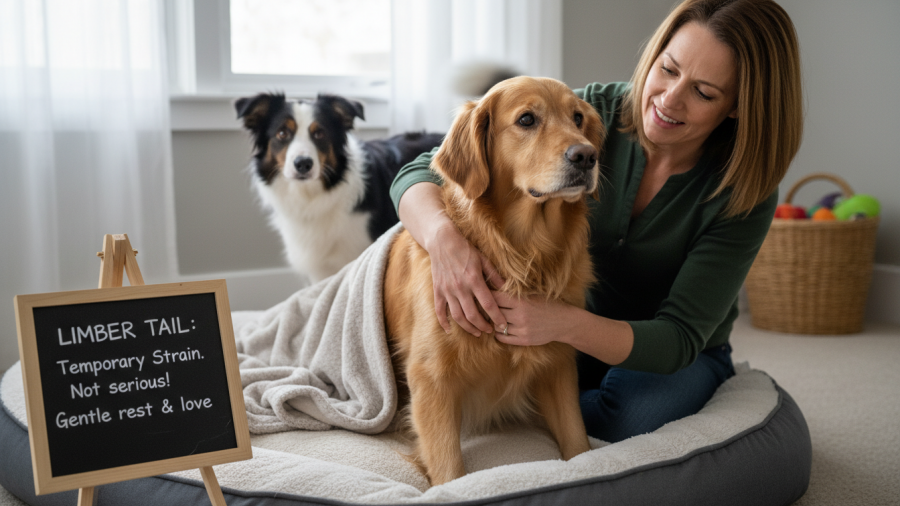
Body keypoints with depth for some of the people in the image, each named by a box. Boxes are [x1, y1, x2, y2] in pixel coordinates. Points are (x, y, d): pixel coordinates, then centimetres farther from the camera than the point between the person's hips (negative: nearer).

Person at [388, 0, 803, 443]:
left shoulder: (744, 194, -21)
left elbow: (679, 338, -24)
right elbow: (423, 172, -20)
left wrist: (565, 324, -43)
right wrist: (445, 237, -44)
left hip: (678, 357, 0)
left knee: (633, 421, -35)